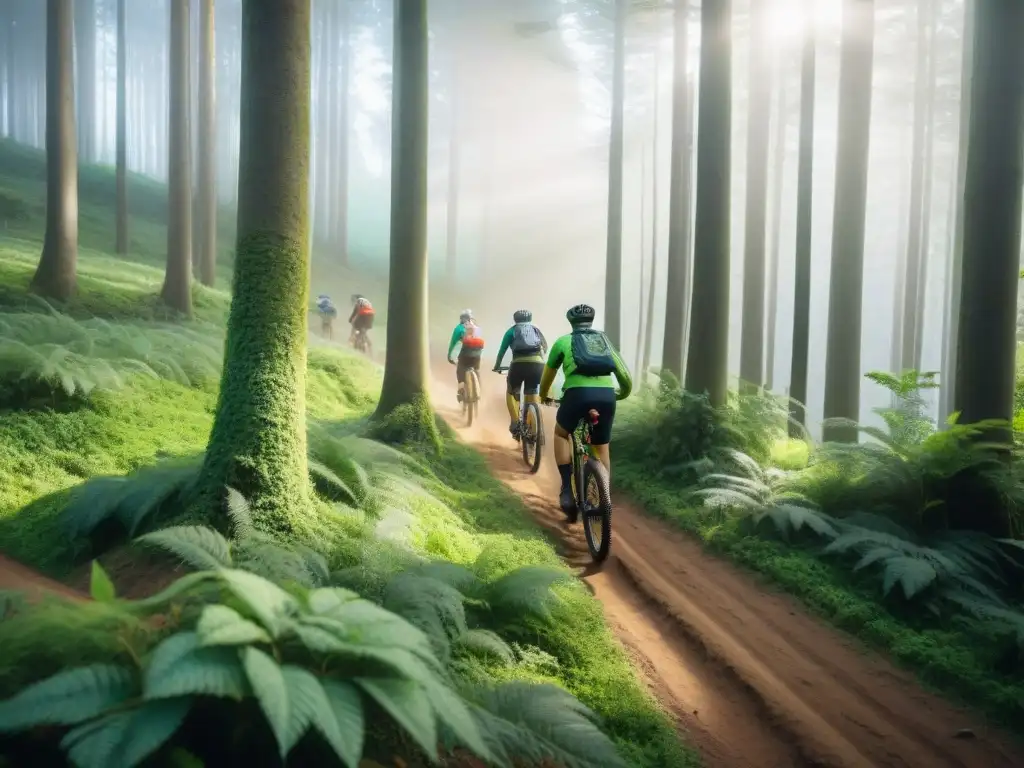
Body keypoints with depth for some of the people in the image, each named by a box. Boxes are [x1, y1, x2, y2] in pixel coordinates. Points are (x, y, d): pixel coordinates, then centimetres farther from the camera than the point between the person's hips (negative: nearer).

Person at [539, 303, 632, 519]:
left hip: (578, 393, -2)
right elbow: (627, 379, 27)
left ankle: (567, 489, 15)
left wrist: (543, 396, 49)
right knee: (601, 449, 21)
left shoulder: (563, 341, 20)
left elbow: (548, 374, 30)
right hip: (606, 396, 2)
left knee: (561, 434, 25)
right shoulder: (605, 341, 27)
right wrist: (619, 395, 48)